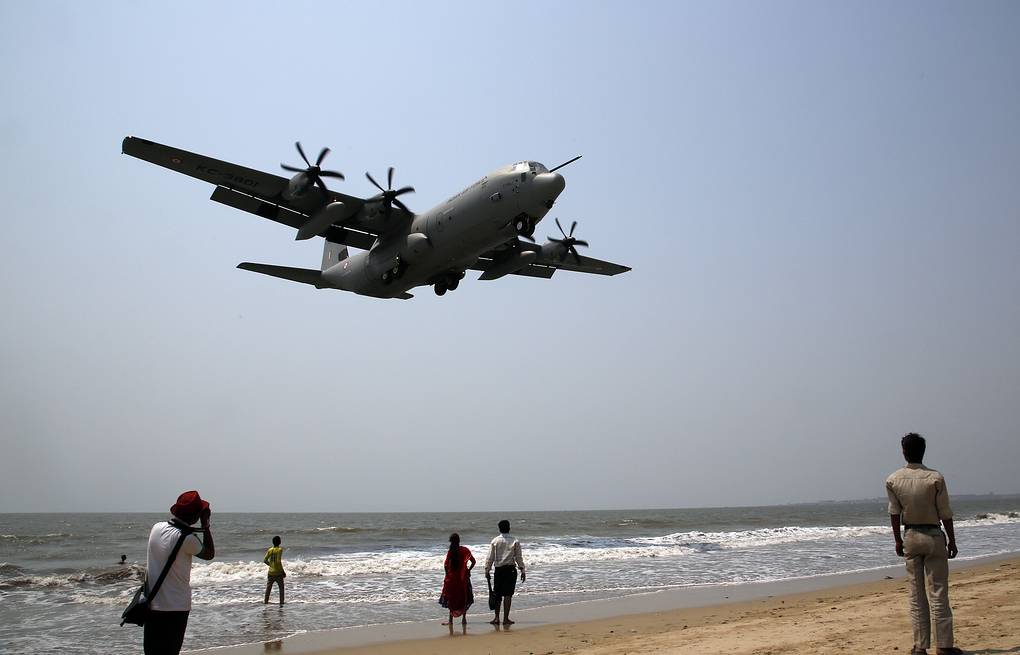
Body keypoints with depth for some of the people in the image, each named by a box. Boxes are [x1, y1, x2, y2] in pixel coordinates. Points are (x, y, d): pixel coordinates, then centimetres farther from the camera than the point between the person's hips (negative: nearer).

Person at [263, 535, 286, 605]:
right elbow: (279, 561, -18)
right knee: (281, 587, 8)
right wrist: (283, 571, -11)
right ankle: (281, 601, 5)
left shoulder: (269, 550, 3)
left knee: (268, 587, 14)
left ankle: (266, 601, 15)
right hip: (278, 572, -4)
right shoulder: (280, 550, -11)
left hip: (271, 572, 4)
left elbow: (265, 560, 1)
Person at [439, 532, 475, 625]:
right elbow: (473, 561, -4)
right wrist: (468, 570, 6)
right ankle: (464, 619, 14)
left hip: (452, 577, -2)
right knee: (464, 598, 14)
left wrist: (447, 574, 1)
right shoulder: (465, 550, -2)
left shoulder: (450, 551, -9)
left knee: (451, 598, 6)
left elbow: (446, 565, -13)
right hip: (463, 577, 2)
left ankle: (451, 620, 6)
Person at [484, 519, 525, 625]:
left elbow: (490, 558, 1)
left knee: (497, 594, 11)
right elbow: (518, 557, -1)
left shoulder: (494, 541, 1)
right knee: (508, 594, 0)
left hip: (499, 570, 1)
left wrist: (487, 571, 7)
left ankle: (496, 617, 10)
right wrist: (522, 570, 5)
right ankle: (506, 619, 0)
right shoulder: (515, 541, -1)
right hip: (510, 569, -1)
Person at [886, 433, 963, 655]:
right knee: (938, 593, 3)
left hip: (910, 537, 2)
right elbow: (945, 513, -7)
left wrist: (898, 540, 11)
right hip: (934, 536, -2)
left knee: (916, 595, 7)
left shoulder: (893, 481, -4)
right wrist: (952, 540, 4)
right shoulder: (935, 478, -12)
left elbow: (894, 513, 1)